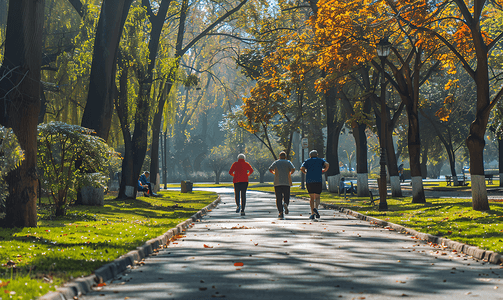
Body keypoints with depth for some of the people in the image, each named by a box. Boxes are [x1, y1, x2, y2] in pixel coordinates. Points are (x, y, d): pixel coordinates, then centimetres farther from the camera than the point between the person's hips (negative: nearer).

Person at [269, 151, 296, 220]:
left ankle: (281, 213, -8)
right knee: (286, 197, 9)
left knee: (279, 198, 1)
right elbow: (293, 169, -8)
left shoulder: (276, 162, 9)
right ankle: (286, 204, -24)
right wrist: (290, 173, 12)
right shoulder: (288, 162, 8)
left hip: (277, 183, 0)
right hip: (286, 182, 0)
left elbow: (270, 169, -3)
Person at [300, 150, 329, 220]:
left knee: (311, 197, 13)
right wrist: (324, 170, 13)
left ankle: (312, 214, 6)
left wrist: (305, 172, 18)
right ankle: (316, 208, -26)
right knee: (317, 197, 4)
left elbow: (302, 168, -2)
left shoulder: (307, 161, 16)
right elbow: (327, 164, -4)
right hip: (318, 181, -1)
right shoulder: (321, 160, 16)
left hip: (309, 181, 1)